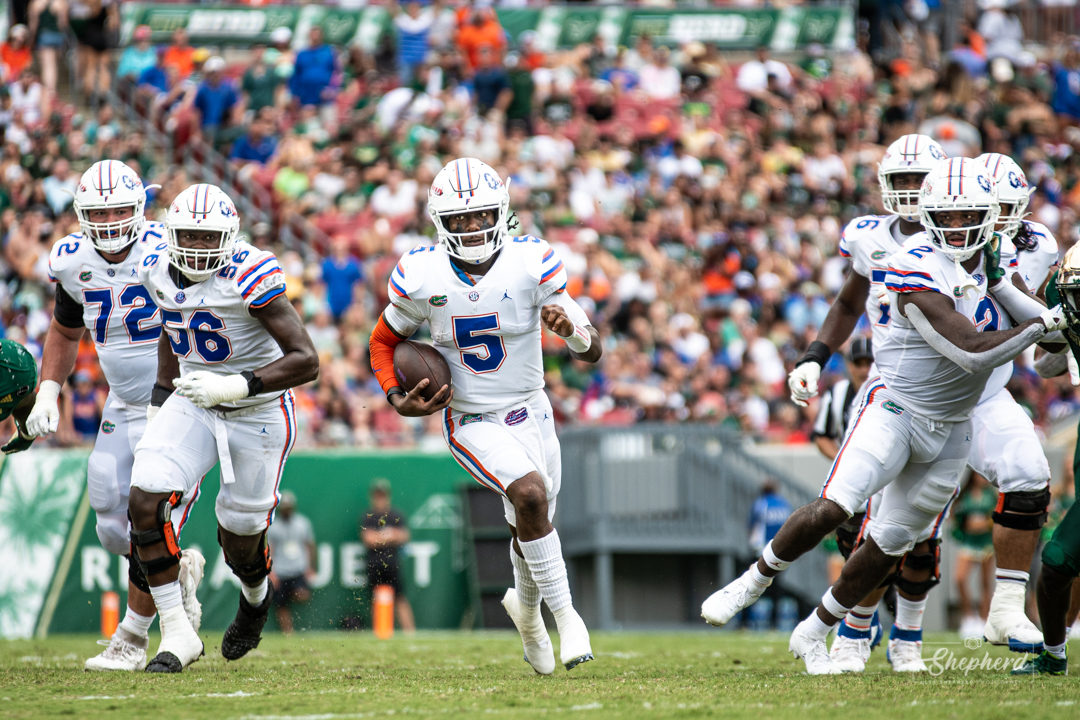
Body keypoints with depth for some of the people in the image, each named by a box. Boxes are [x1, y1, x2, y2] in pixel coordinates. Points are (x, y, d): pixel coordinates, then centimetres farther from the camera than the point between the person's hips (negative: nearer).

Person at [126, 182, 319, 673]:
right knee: (145, 500, -19)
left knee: (238, 538, 8)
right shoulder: (159, 271, -5)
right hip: (192, 405, 4)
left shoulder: (252, 277, -25)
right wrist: (160, 398, 13)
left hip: (259, 412, -4)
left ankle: (256, 597, 47)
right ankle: (176, 633, -11)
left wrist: (234, 387, -35)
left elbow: (306, 361, -26)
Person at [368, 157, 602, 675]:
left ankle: (526, 604, 50)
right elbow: (384, 342, 5)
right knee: (530, 495, -28)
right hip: (472, 423, -2)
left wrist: (570, 329, -34)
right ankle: (565, 615, -17)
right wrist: (398, 400, -13)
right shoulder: (421, 277, -14)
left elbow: (592, 350, -10)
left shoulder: (531, 263, -14)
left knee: (531, 526, 16)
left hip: (530, 413, 2)